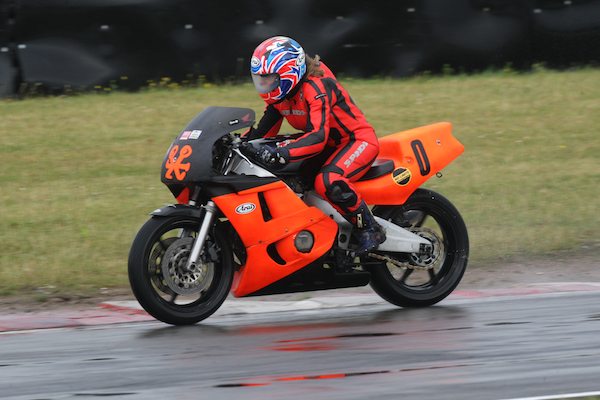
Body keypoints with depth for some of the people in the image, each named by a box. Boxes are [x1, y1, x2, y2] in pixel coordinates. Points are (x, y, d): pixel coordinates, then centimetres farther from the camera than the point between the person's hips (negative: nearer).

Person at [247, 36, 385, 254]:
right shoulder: (279, 93, 1)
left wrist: (280, 152, -51)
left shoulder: (316, 87, -28)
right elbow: (264, 130, 7)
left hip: (358, 139, -10)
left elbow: (318, 137, -39)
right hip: (331, 144, 10)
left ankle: (370, 229, -21)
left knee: (327, 182, -37)